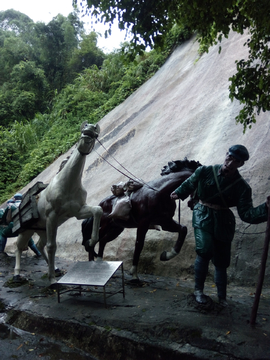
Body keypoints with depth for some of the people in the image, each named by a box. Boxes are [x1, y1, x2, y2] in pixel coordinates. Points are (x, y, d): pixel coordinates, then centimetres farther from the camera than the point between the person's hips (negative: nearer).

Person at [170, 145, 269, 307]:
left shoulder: (242, 186, -8)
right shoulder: (205, 171, -8)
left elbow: (246, 213, -14)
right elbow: (189, 184, 10)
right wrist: (178, 193, -4)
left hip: (223, 223, 2)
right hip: (203, 216, -1)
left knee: (221, 261, 9)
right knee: (205, 250, -23)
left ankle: (222, 297, 29)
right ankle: (199, 290, -2)